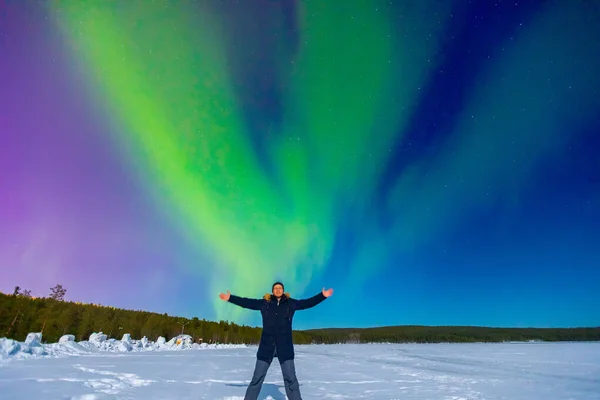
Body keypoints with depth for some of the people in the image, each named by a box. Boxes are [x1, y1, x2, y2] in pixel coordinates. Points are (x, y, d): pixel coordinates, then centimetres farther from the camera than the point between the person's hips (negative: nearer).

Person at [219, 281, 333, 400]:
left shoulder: (290, 303, 5)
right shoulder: (264, 303, 4)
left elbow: (308, 302, 2)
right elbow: (247, 302, 2)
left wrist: (323, 295, -5)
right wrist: (230, 298, -2)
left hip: (285, 347, 0)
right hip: (267, 346, 0)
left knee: (290, 379, 4)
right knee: (257, 378, 6)